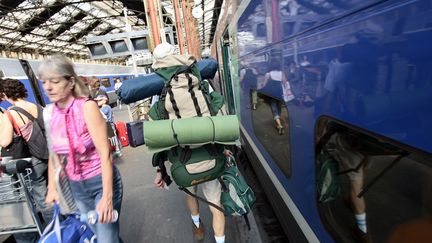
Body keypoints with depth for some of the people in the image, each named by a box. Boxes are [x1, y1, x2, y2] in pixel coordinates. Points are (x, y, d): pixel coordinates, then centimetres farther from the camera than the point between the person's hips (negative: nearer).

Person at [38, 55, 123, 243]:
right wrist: (52, 187, 9)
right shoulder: (50, 113, -2)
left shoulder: (87, 106, -19)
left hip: (102, 181, -5)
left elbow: (105, 153, -22)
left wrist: (107, 197, -24)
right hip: (76, 186, 5)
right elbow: (54, 153, 10)